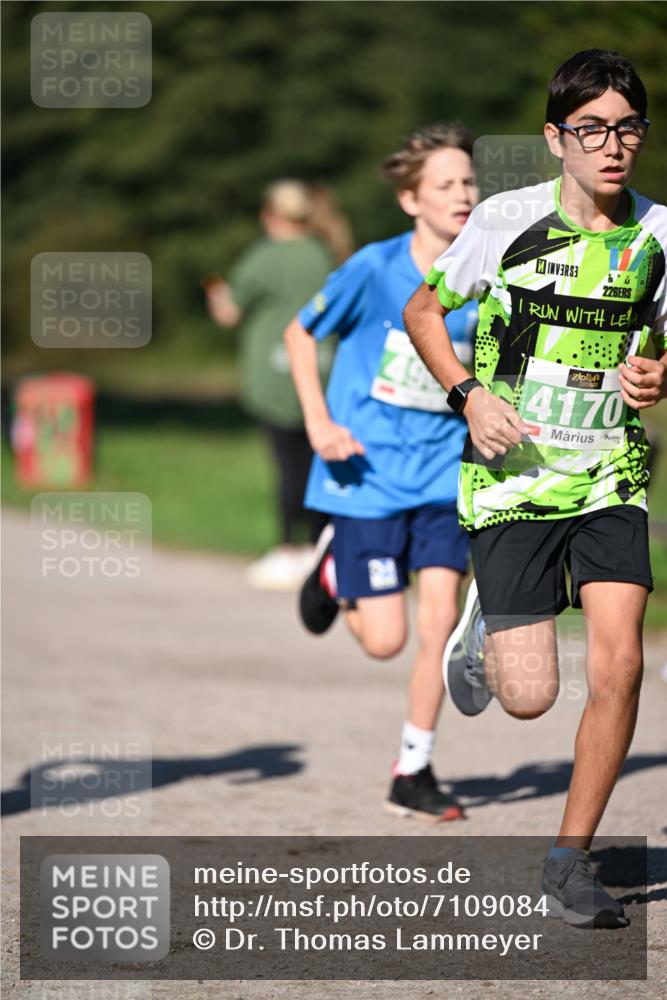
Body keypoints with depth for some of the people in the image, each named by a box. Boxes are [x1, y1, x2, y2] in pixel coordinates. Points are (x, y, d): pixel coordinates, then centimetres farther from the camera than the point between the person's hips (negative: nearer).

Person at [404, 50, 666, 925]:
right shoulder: (508, 220, -8)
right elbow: (422, 311, 5)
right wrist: (469, 396, -10)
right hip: (514, 478, -2)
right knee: (529, 698, -7)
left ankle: (570, 863, 2)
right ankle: (485, 623, 31)